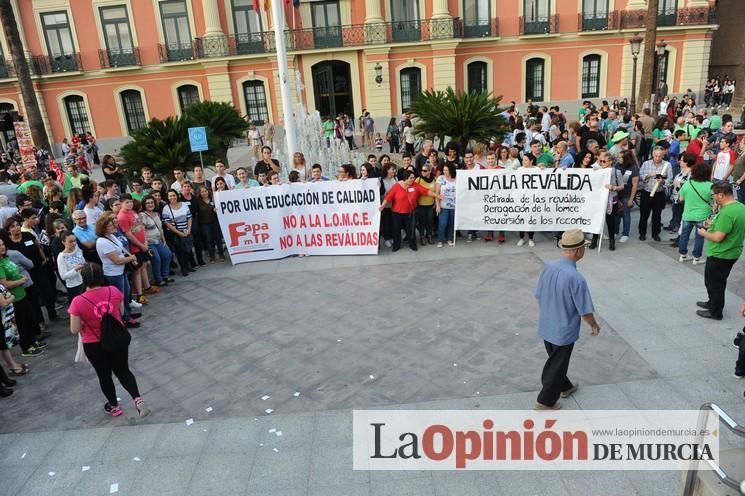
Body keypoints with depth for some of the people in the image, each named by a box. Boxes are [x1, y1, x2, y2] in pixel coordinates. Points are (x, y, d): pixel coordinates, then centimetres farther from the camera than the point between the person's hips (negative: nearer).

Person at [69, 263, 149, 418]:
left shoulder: (78, 302, -22)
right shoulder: (114, 291, -14)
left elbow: (74, 330, -13)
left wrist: (86, 320, 4)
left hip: (94, 345, -2)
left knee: (104, 376, 20)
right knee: (123, 371, 20)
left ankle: (114, 406, 37)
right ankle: (138, 399, 4)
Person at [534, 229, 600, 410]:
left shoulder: (548, 267, -9)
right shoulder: (576, 278, -30)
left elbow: (539, 296, 3)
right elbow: (585, 312, -20)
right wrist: (594, 326, 0)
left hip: (546, 327, 7)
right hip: (564, 332, -7)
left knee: (555, 361, 27)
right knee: (557, 366, 13)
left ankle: (565, 387, 50)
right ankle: (545, 401, 26)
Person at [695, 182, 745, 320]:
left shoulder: (726, 212, -28)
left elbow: (718, 237, -28)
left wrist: (704, 233, -11)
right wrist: (713, 225, 7)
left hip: (720, 255, -9)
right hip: (731, 252, 9)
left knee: (714, 282, 8)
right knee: (717, 281, 25)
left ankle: (715, 312, 21)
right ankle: (713, 303, 42)